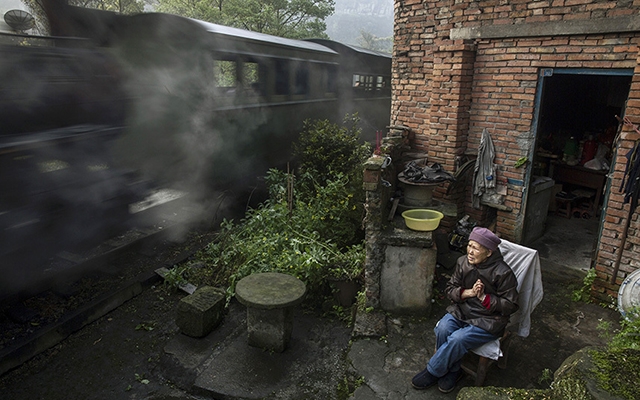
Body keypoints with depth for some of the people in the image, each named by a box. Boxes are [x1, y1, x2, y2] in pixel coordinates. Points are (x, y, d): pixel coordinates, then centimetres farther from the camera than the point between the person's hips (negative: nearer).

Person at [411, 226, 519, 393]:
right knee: (443, 329, -24)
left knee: (457, 339, -26)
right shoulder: (463, 262, -3)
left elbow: (510, 305, -11)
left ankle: (432, 372, -3)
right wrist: (468, 292, -16)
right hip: (462, 310, 5)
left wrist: (483, 297, -21)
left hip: (488, 321, -5)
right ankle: (452, 371, 0)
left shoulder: (503, 273, -17)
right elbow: (450, 289, 3)